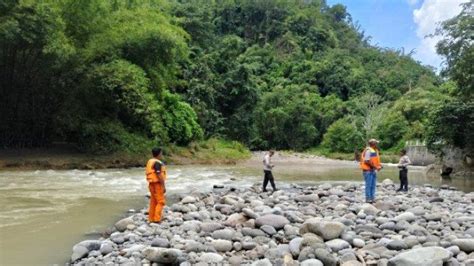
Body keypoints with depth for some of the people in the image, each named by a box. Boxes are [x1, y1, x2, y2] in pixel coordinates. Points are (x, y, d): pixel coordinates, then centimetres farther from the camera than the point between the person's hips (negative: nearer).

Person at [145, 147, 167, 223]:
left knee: (153, 202, 13)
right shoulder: (157, 163, -18)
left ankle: (151, 219, 16)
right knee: (161, 201, -3)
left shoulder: (150, 162, 11)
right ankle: (157, 219, -5)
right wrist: (163, 186, -17)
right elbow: (159, 175, -22)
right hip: (157, 184, -9)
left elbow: (147, 173, 16)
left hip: (152, 184, 9)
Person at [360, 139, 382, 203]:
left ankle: (372, 198, 18)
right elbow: (367, 161, -22)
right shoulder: (368, 150, -16)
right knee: (368, 185, -6)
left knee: (373, 185, 11)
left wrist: (379, 165, 4)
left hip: (373, 170, 9)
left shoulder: (375, 150, 14)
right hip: (368, 170, -9)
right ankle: (368, 199, 0)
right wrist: (375, 167, -19)